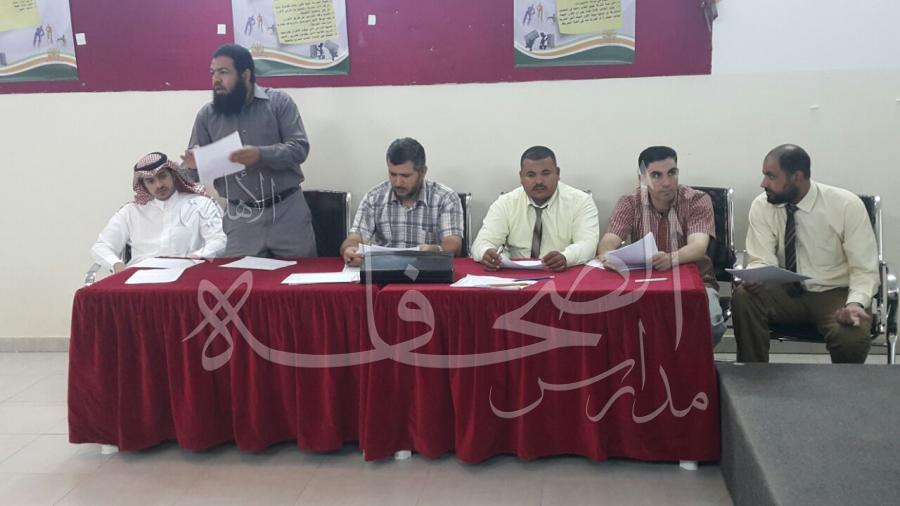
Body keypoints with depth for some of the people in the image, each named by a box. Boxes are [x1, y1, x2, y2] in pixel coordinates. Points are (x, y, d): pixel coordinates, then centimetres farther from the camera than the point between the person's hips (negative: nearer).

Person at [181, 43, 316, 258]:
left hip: (287, 211, -2)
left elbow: (299, 148, -9)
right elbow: (194, 171, 9)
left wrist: (261, 155, -25)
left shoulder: (279, 101, -1)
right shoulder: (207, 115, 6)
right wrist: (192, 166, -15)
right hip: (241, 218, 2)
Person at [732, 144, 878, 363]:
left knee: (852, 339, -33)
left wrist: (856, 303, -31)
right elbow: (763, 261, -11)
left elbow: (864, 269, -11)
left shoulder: (847, 205, -12)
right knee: (743, 296, -28)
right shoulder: (762, 206, -6)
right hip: (785, 292, 3)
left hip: (834, 294, -2)